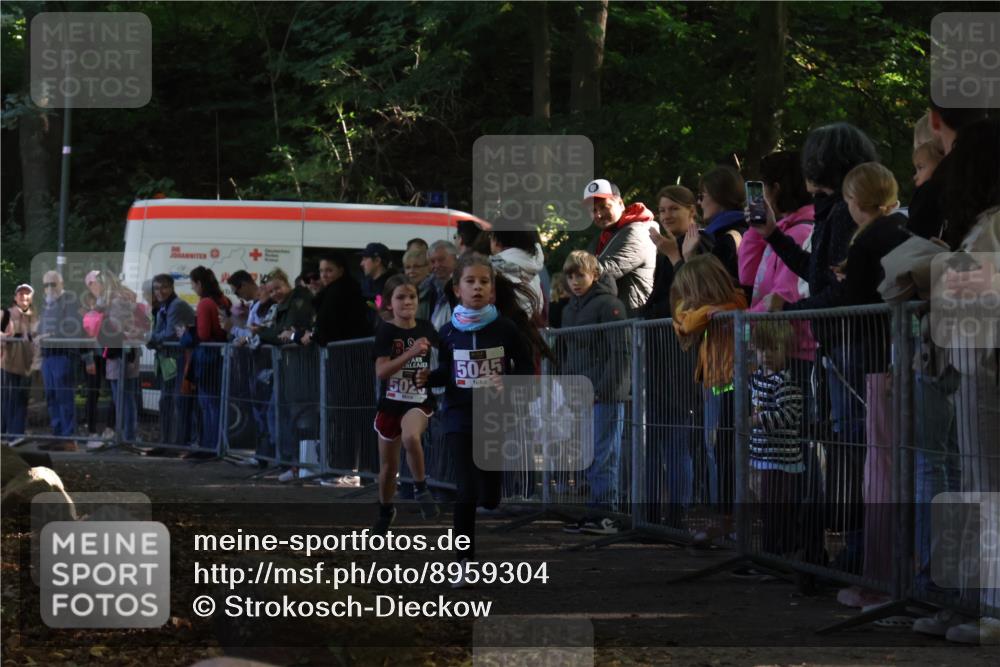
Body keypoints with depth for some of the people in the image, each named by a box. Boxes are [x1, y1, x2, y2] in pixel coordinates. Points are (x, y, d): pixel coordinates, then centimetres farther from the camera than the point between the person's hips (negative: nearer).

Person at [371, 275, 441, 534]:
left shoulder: (426, 328, -1)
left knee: (410, 437, -34)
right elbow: (381, 371, -20)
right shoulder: (386, 331, -9)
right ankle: (385, 510, 38)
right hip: (390, 403, 0)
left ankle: (421, 488, -12)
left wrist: (430, 374, -6)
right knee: (388, 466, 12)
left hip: (419, 400, 0)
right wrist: (411, 352, -29)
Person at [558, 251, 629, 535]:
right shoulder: (571, 308, 19)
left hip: (605, 396, -8)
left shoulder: (609, 304, -6)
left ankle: (605, 514, -5)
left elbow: (619, 354, -12)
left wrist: (600, 389, -16)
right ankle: (593, 512, 11)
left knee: (604, 456, -6)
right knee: (589, 457, 8)